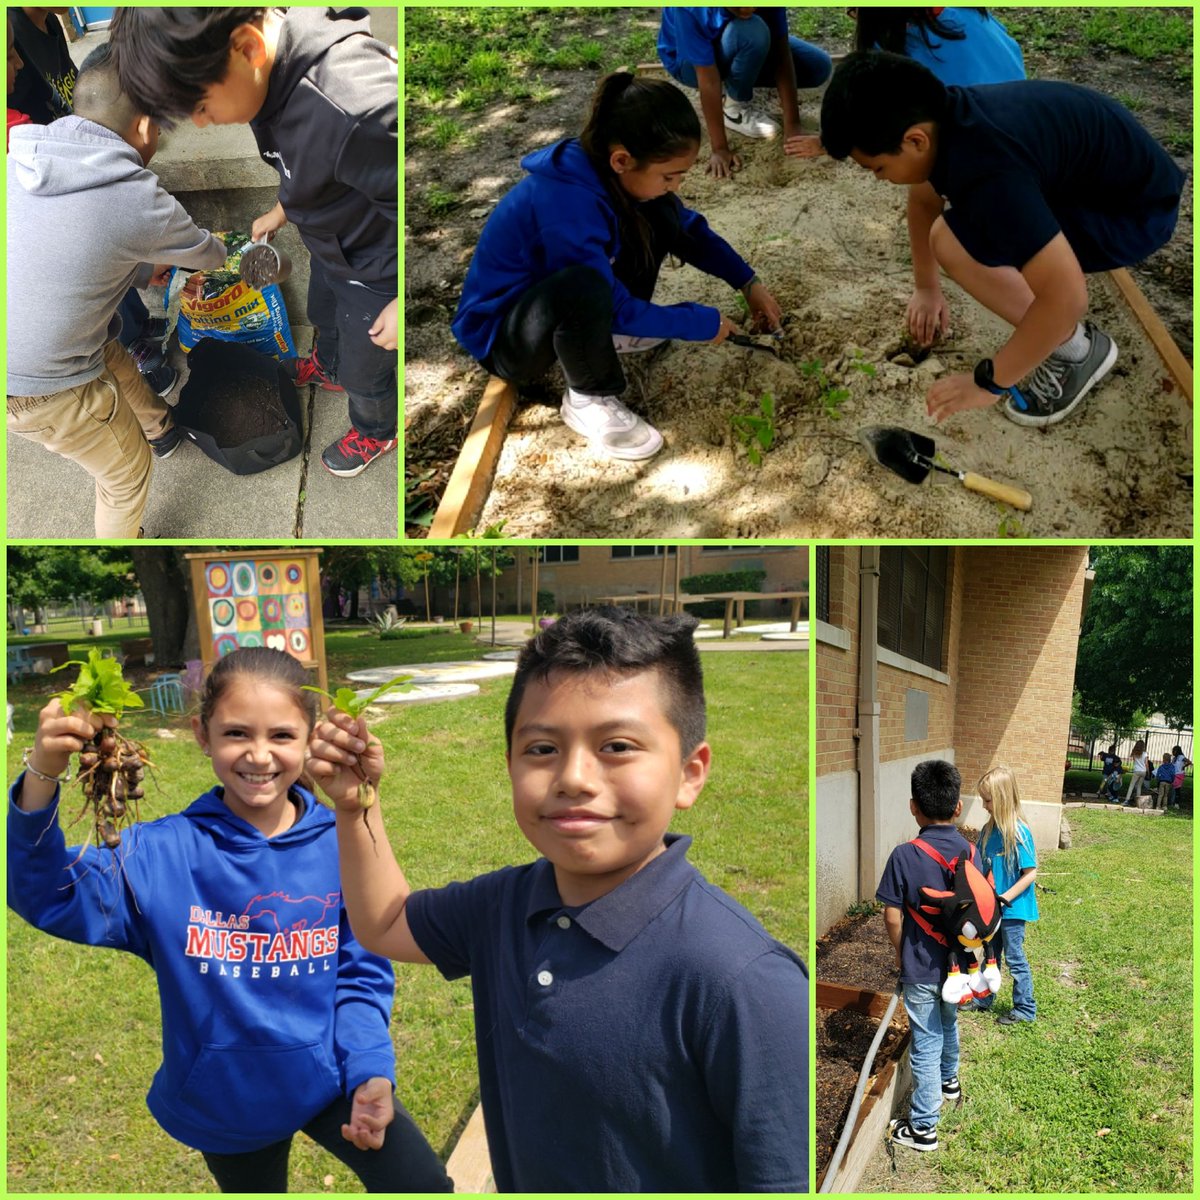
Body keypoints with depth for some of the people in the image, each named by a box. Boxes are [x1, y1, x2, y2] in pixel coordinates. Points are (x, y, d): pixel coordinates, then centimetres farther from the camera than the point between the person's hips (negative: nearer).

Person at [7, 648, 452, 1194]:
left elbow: (362, 974, -8)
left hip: (328, 1079, 0)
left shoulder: (341, 847, -16)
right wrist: (41, 780, -45)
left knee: (424, 1185, -4)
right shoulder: (164, 853, -17)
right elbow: (52, 896, -30)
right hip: (226, 1100, 1)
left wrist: (371, 1073, -21)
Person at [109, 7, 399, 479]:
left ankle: (377, 431, 50)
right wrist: (281, 212, 19)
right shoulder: (275, 70, -16)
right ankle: (327, 368, 66)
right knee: (323, 315, 34)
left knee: (365, 369, 18)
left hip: (379, 271, -7)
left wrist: (402, 303, -23)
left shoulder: (356, 109, -45)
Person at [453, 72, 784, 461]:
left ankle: (616, 332, 7)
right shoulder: (566, 204, -34)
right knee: (584, 287, -41)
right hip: (502, 338, -8)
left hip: (555, 301, 8)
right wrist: (702, 324, -16)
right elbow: (614, 306, -25)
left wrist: (749, 282, 0)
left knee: (659, 215, -7)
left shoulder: (615, 172, -10)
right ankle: (589, 399, -14)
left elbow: (689, 229, 6)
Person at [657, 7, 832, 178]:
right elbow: (708, 80, -38)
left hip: (740, 49, 5)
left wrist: (792, 126, -28)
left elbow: (782, 56, -26)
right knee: (751, 31, -34)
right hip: (688, 62, -4)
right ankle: (735, 108, -10)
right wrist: (719, 149, -36)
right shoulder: (690, 9, -39)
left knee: (819, 67, -8)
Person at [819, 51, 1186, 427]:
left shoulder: (986, 172, -36)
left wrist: (989, 381, -24)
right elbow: (925, 193, 15)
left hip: (1138, 208, -9)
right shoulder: (941, 115, -8)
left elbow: (1066, 298, -36)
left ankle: (1073, 351, -5)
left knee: (956, 245, -24)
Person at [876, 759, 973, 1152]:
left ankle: (923, 1127, 16)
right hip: (958, 964, 5)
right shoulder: (970, 851, -9)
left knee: (926, 1044, 6)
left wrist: (900, 953, 1)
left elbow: (892, 917, -17)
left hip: (922, 969, -5)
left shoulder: (905, 856, -22)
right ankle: (949, 1081, 53)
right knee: (949, 1024, 29)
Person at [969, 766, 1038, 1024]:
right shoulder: (989, 829, -2)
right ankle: (984, 998, 38)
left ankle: (1025, 1008, 24)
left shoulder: (1019, 832, -22)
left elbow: (1031, 873, -20)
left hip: (1012, 908, -7)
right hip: (992, 906, 7)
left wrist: (1005, 898, -20)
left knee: (1014, 958, 8)